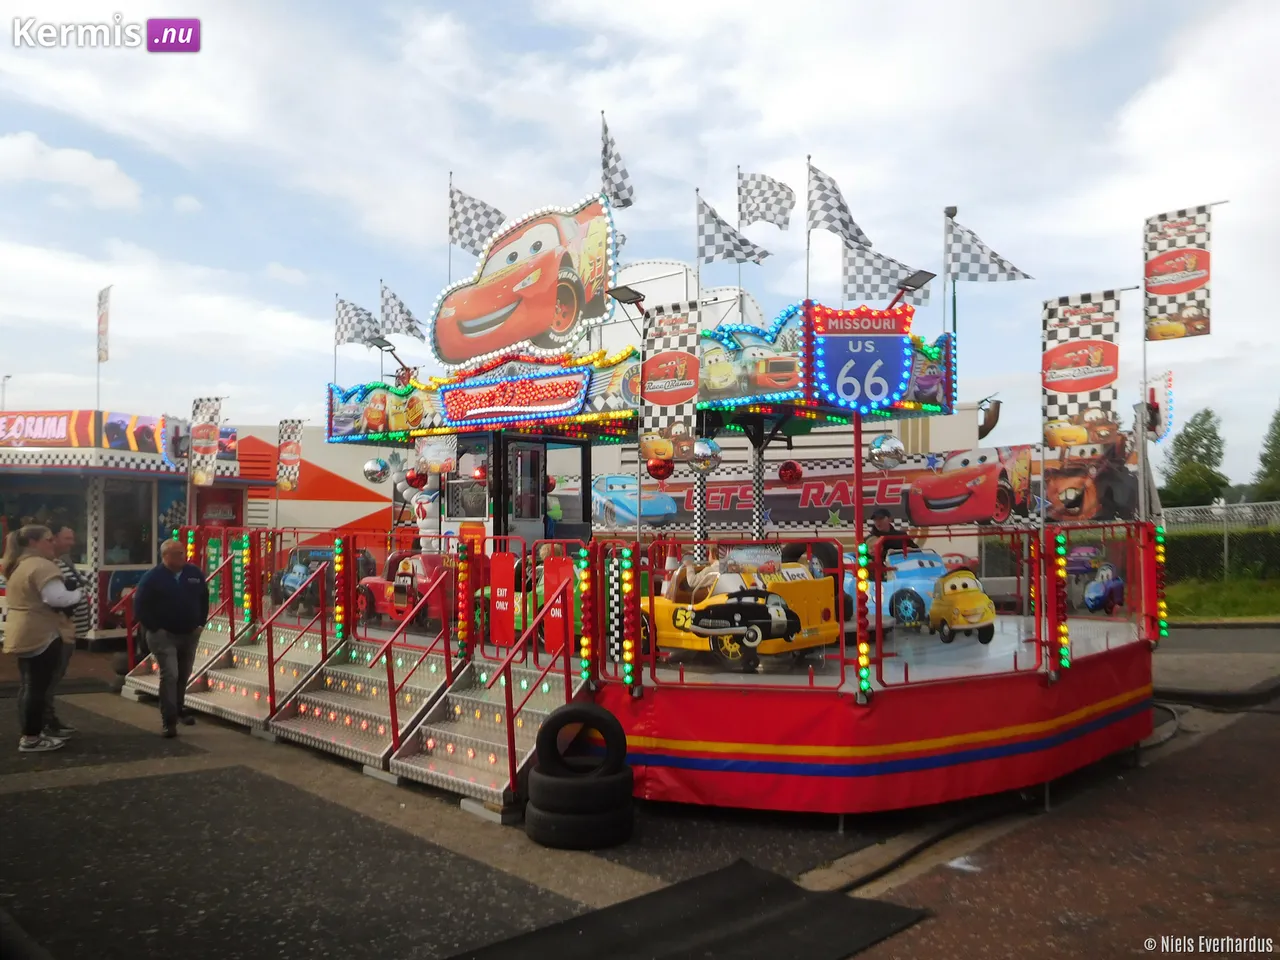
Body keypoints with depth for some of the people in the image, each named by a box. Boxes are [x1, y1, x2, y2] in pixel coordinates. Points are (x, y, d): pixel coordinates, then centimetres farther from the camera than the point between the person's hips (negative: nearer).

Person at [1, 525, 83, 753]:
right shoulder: (42, 566, -18)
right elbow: (57, 598, -27)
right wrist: (79, 593, -10)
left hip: (22, 635, 11)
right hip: (42, 635, -11)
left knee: (28, 685, 16)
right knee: (38, 687, -4)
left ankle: (31, 732, 24)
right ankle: (31, 738, 1)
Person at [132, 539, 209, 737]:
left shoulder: (194, 573, 2)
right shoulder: (152, 577, -11)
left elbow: (204, 599, 13)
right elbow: (140, 606, -10)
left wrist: (200, 623, 7)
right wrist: (154, 628, -12)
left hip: (190, 634, 5)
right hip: (164, 636, -5)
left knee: (184, 676, 16)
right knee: (170, 675, -12)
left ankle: (179, 709, 35)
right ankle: (168, 720, -7)